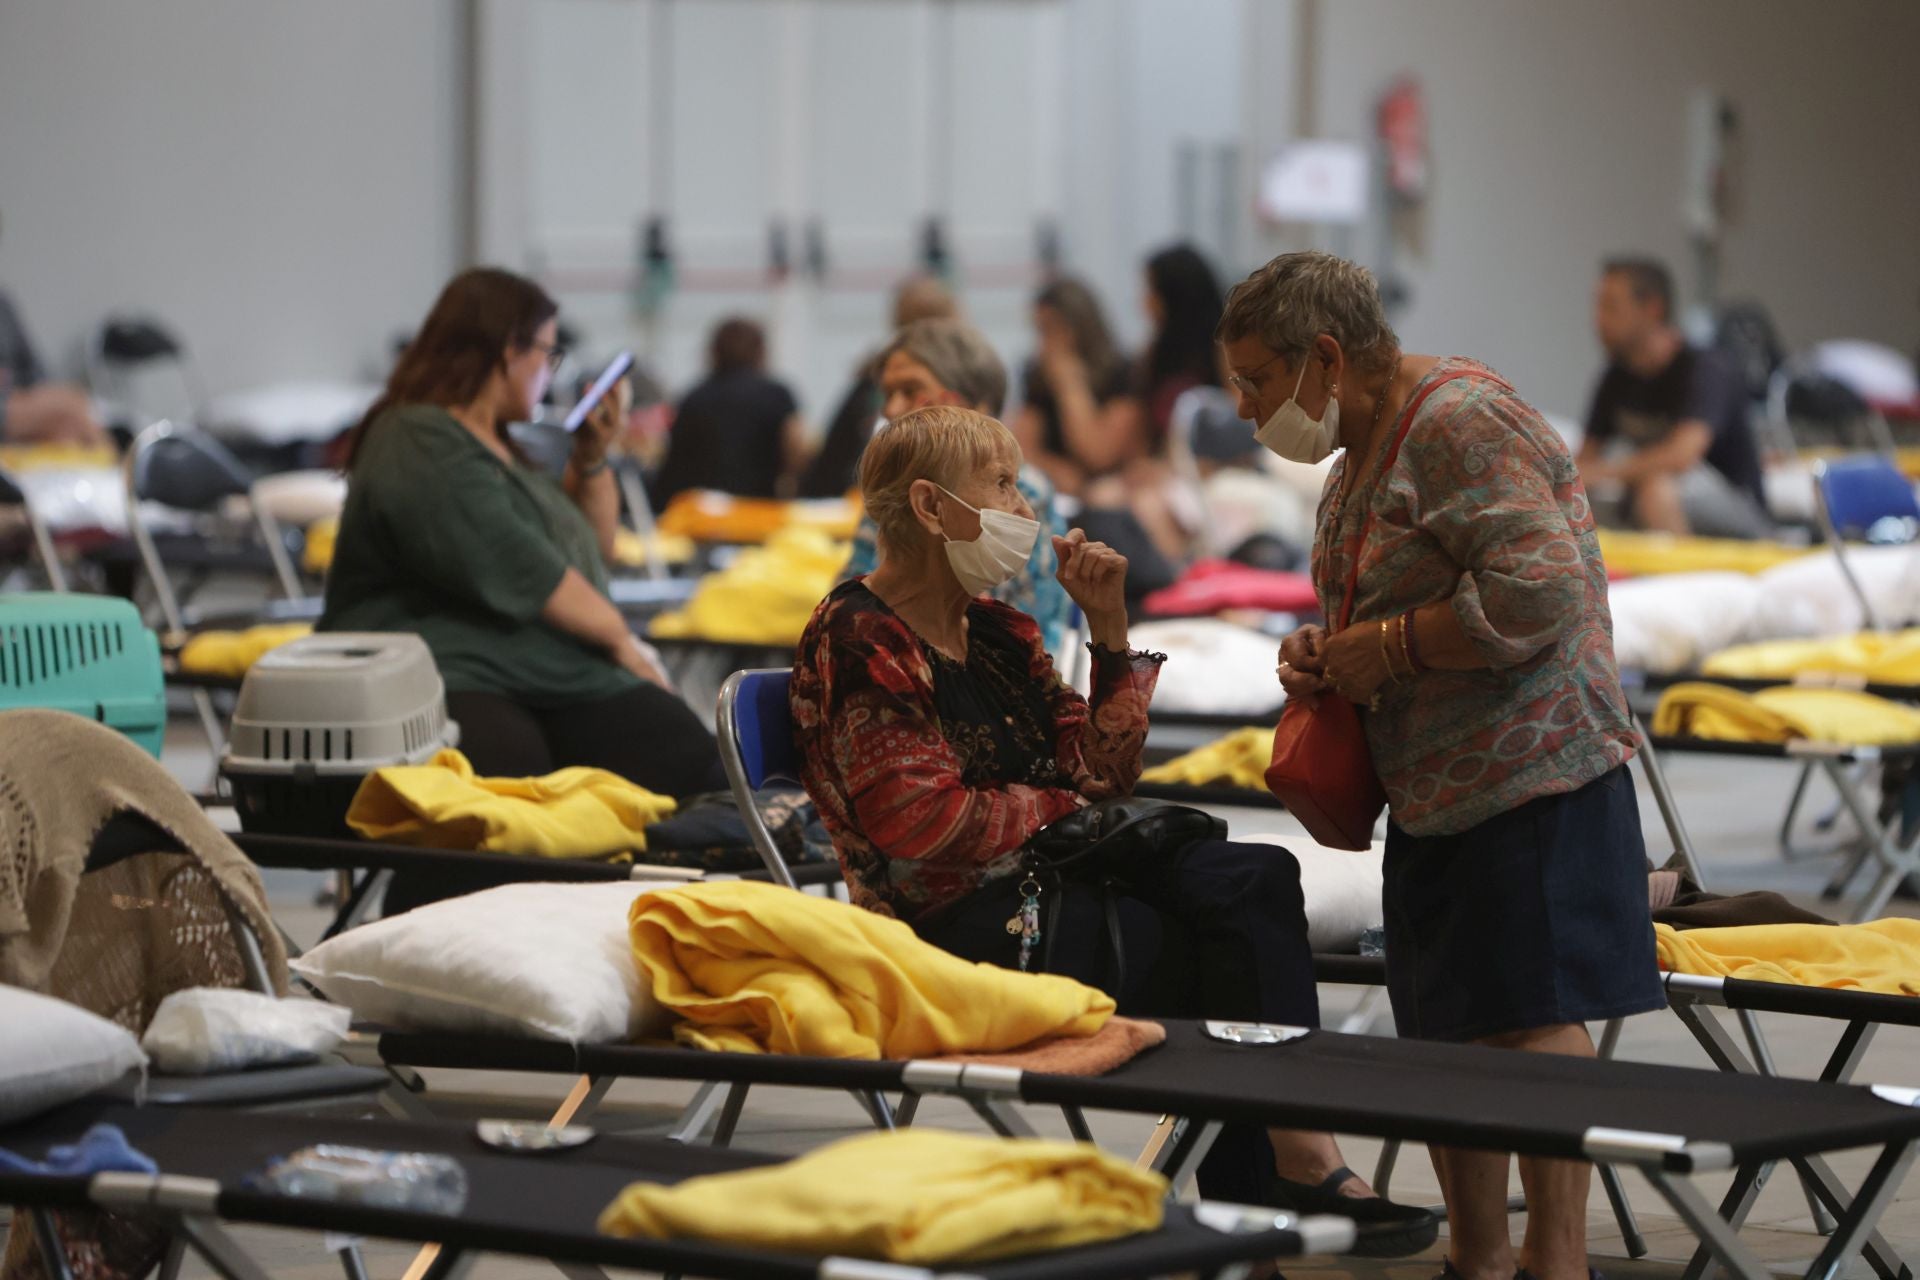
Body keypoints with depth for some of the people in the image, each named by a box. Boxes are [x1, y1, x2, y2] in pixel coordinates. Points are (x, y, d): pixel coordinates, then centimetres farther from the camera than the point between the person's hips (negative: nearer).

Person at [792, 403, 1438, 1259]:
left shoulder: (996, 631, 19)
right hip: (958, 923, -8)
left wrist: (1107, 623, 8)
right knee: (1239, 951, -19)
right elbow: (925, 821, -17)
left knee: (1260, 878, -15)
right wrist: (1064, 812, -6)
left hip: (1046, 878, 8)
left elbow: (1102, 768, 16)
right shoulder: (857, 642, -8)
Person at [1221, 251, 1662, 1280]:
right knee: (1442, 1028, 10)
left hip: (1529, 772, -10)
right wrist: (1323, 657, 9)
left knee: (1531, 1020, -11)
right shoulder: (1354, 467, 18)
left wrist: (1386, 649, -16)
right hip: (1431, 796, 10)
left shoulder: (1460, 420, -14)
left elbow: (1536, 592, -24)